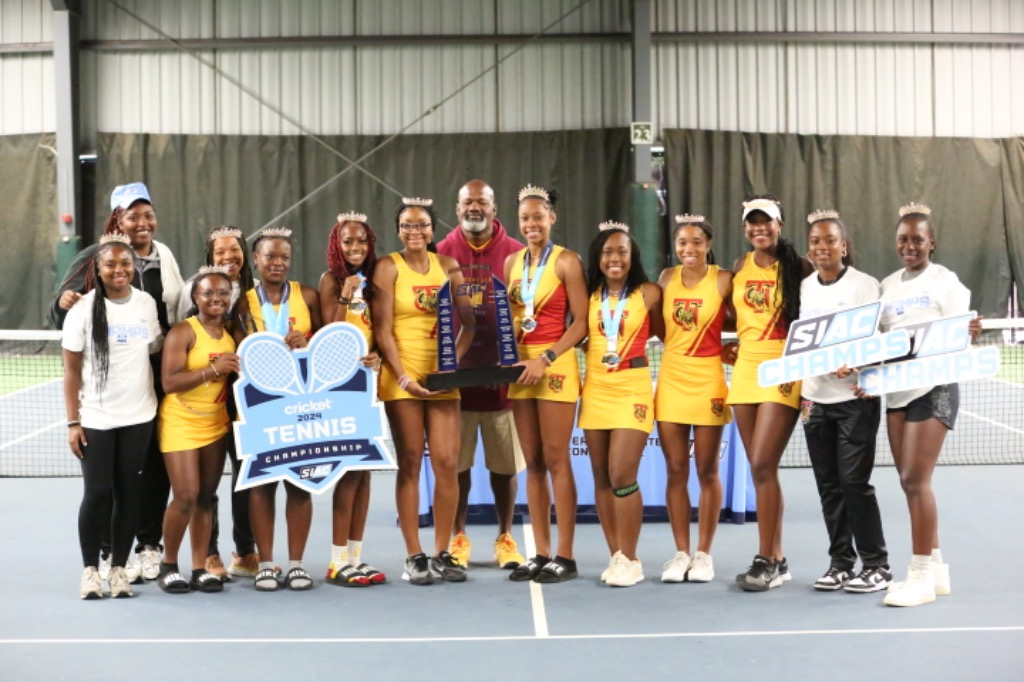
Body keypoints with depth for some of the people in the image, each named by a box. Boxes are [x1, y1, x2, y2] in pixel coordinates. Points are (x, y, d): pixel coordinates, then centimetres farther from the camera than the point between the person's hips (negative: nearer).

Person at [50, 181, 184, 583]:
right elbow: (61, 316, -5)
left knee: (157, 463, 9)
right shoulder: (95, 258, -5)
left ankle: (150, 545, 22)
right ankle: (111, 551, 11)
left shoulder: (165, 257, 8)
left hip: (159, 375, 4)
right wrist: (63, 304, -26)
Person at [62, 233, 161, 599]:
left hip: (138, 417, 3)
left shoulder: (147, 303, 4)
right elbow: (72, 370, -4)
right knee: (97, 493, -2)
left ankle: (119, 568, 14)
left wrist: (162, 401, 6)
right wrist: (73, 421, -9)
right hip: (95, 419, -3)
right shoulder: (83, 309, -6)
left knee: (129, 493, 4)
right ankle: (90, 569, 11)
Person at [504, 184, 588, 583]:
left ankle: (565, 556, 0)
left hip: (556, 366, -6)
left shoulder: (566, 261, -5)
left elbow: (581, 322, -9)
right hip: (520, 366, 6)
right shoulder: (512, 263, 12)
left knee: (555, 460, -5)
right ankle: (541, 554, 12)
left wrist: (546, 359, -18)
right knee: (532, 462, 7)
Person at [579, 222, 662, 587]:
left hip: (632, 390, -4)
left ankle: (630, 560, 0)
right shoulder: (589, 294, 6)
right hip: (595, 390, 4)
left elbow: (663, 334, 5)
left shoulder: (649, 293, -3)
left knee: (622, 476, -11)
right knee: (602, 478, 6)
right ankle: (615, 556, 15)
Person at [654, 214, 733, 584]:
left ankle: (703, 554, 13)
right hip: (671, 379, 3)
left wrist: (708, 324, -7)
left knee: (707, 472, 3)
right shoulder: (667, 278, 6)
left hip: (707, 381, -3)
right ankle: (681, 553, 13)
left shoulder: (723, 279, -5)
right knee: (675, 471, 5)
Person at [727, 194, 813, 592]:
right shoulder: (738, 269, 11)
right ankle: (776, 559, 16)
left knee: (763, 467, -11)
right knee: (760, 469, 8)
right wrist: (727, 349, 5)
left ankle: (766, 561, -2)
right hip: (746, 369, 5)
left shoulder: (799, 268, -4)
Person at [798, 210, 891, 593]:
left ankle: (876, 566, 5)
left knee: (854, 481, -6)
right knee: (828, 484, 7)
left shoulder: (865, 285, -6)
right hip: (815, 398, 5)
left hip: (855, 397, -5)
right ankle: (840, 562, 17)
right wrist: (800, 390, 7)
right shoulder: (803, 288, 9)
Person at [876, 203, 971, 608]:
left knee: (916, 479, -11)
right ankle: (935, 569, 17)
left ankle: (921, 575, -4)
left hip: (934, 387, -6)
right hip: (897, 388, 6)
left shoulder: (945, 281, -3)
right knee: (911, 482, 7)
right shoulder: (887, 286, 14)